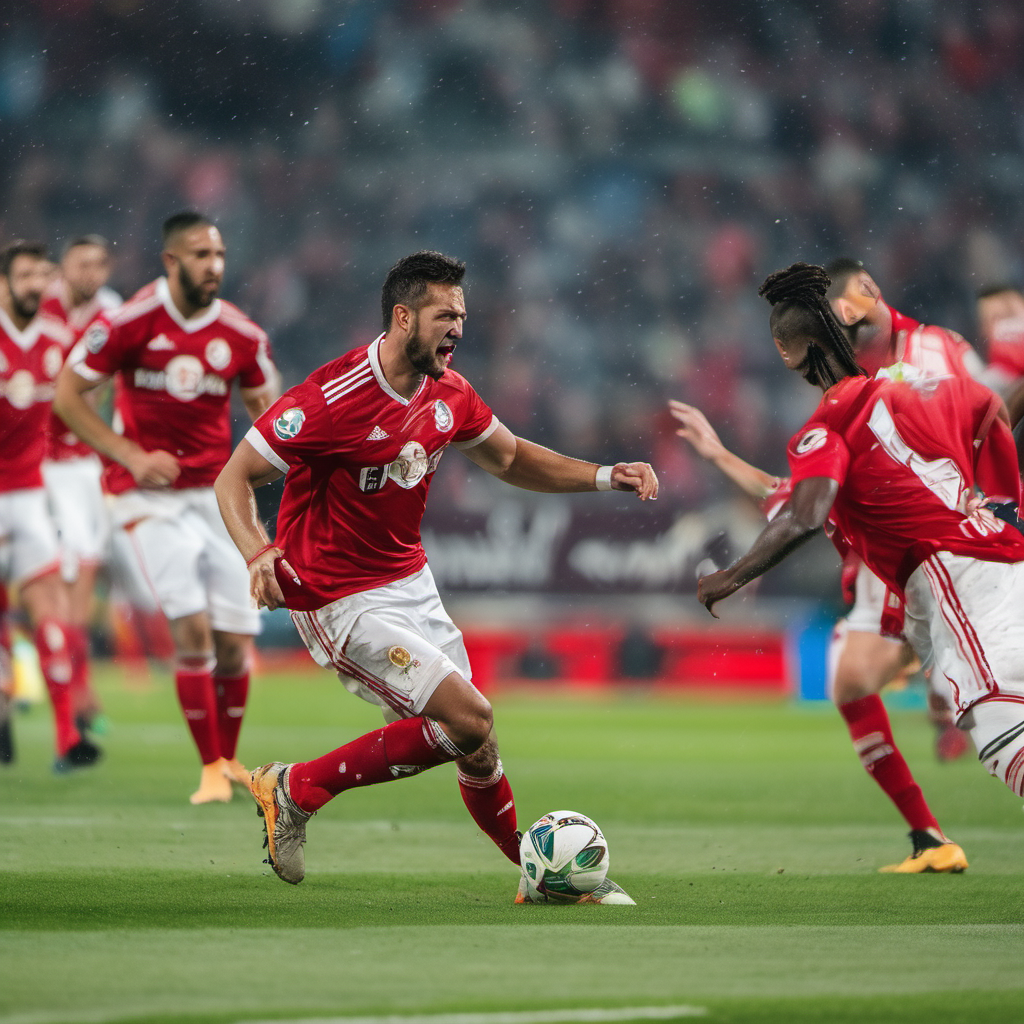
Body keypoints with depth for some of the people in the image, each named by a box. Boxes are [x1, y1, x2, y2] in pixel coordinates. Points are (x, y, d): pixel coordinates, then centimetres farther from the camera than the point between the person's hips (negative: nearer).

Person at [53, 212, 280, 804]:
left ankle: (230, 759, 24)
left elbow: (265, 402, 16)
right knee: (192, 627, -16)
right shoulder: (130, 323, -11)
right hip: (151, 496, -3)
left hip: (217, 493, 3)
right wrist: (130, 456, -12)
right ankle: (211, 768, -5)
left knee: (236, 641, 1)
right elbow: (68, 396, -4)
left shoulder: (241, 335, -1)